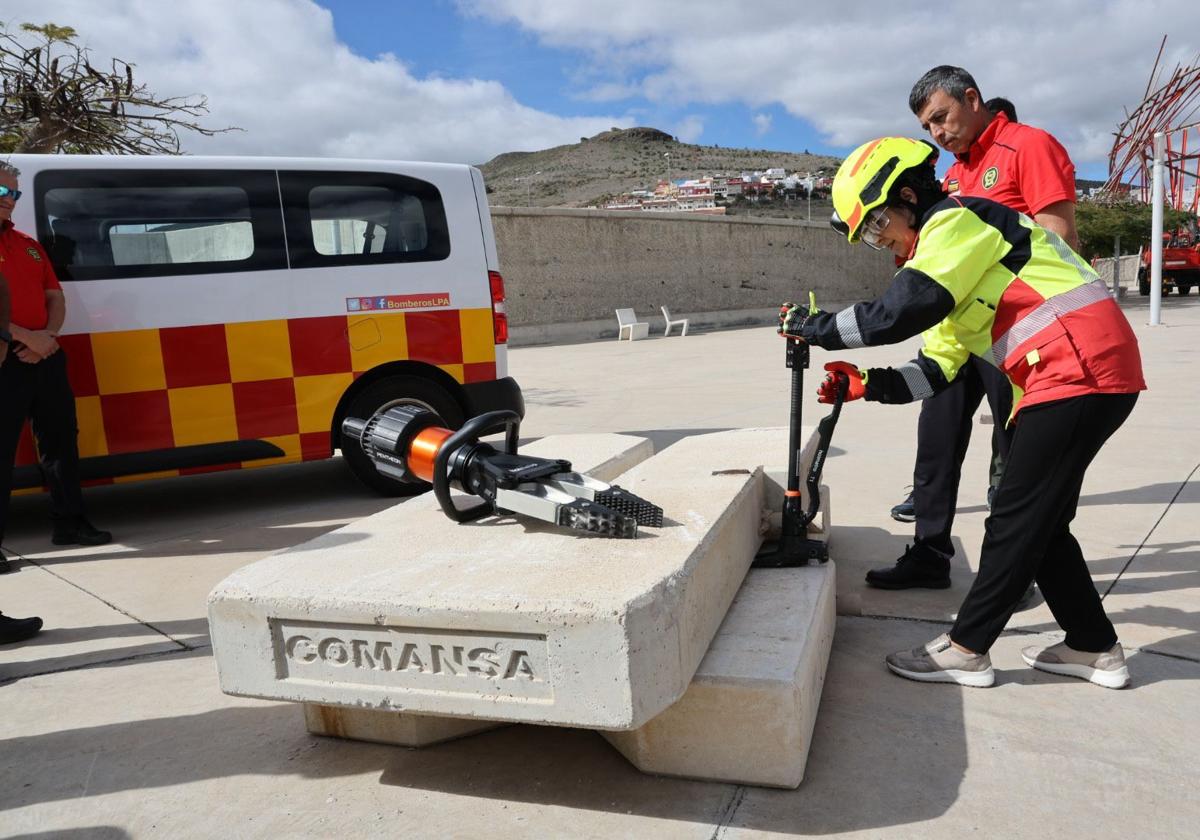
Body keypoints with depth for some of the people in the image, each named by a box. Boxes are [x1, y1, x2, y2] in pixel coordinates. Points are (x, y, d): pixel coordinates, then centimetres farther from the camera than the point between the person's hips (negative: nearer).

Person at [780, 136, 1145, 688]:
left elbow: (900, 313, -22)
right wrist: (867, 384, 1)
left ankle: (966, 651, 6)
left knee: (1016, 518, -4)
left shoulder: (957, 219, -8)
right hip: (1080, 375, 10)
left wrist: (813, 327, -11)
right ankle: (1094, 647, 25)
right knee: (1039, 520, 14)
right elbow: (935, 371, 15)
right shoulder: (950, 263, 22)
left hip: (1080, 369, -10)